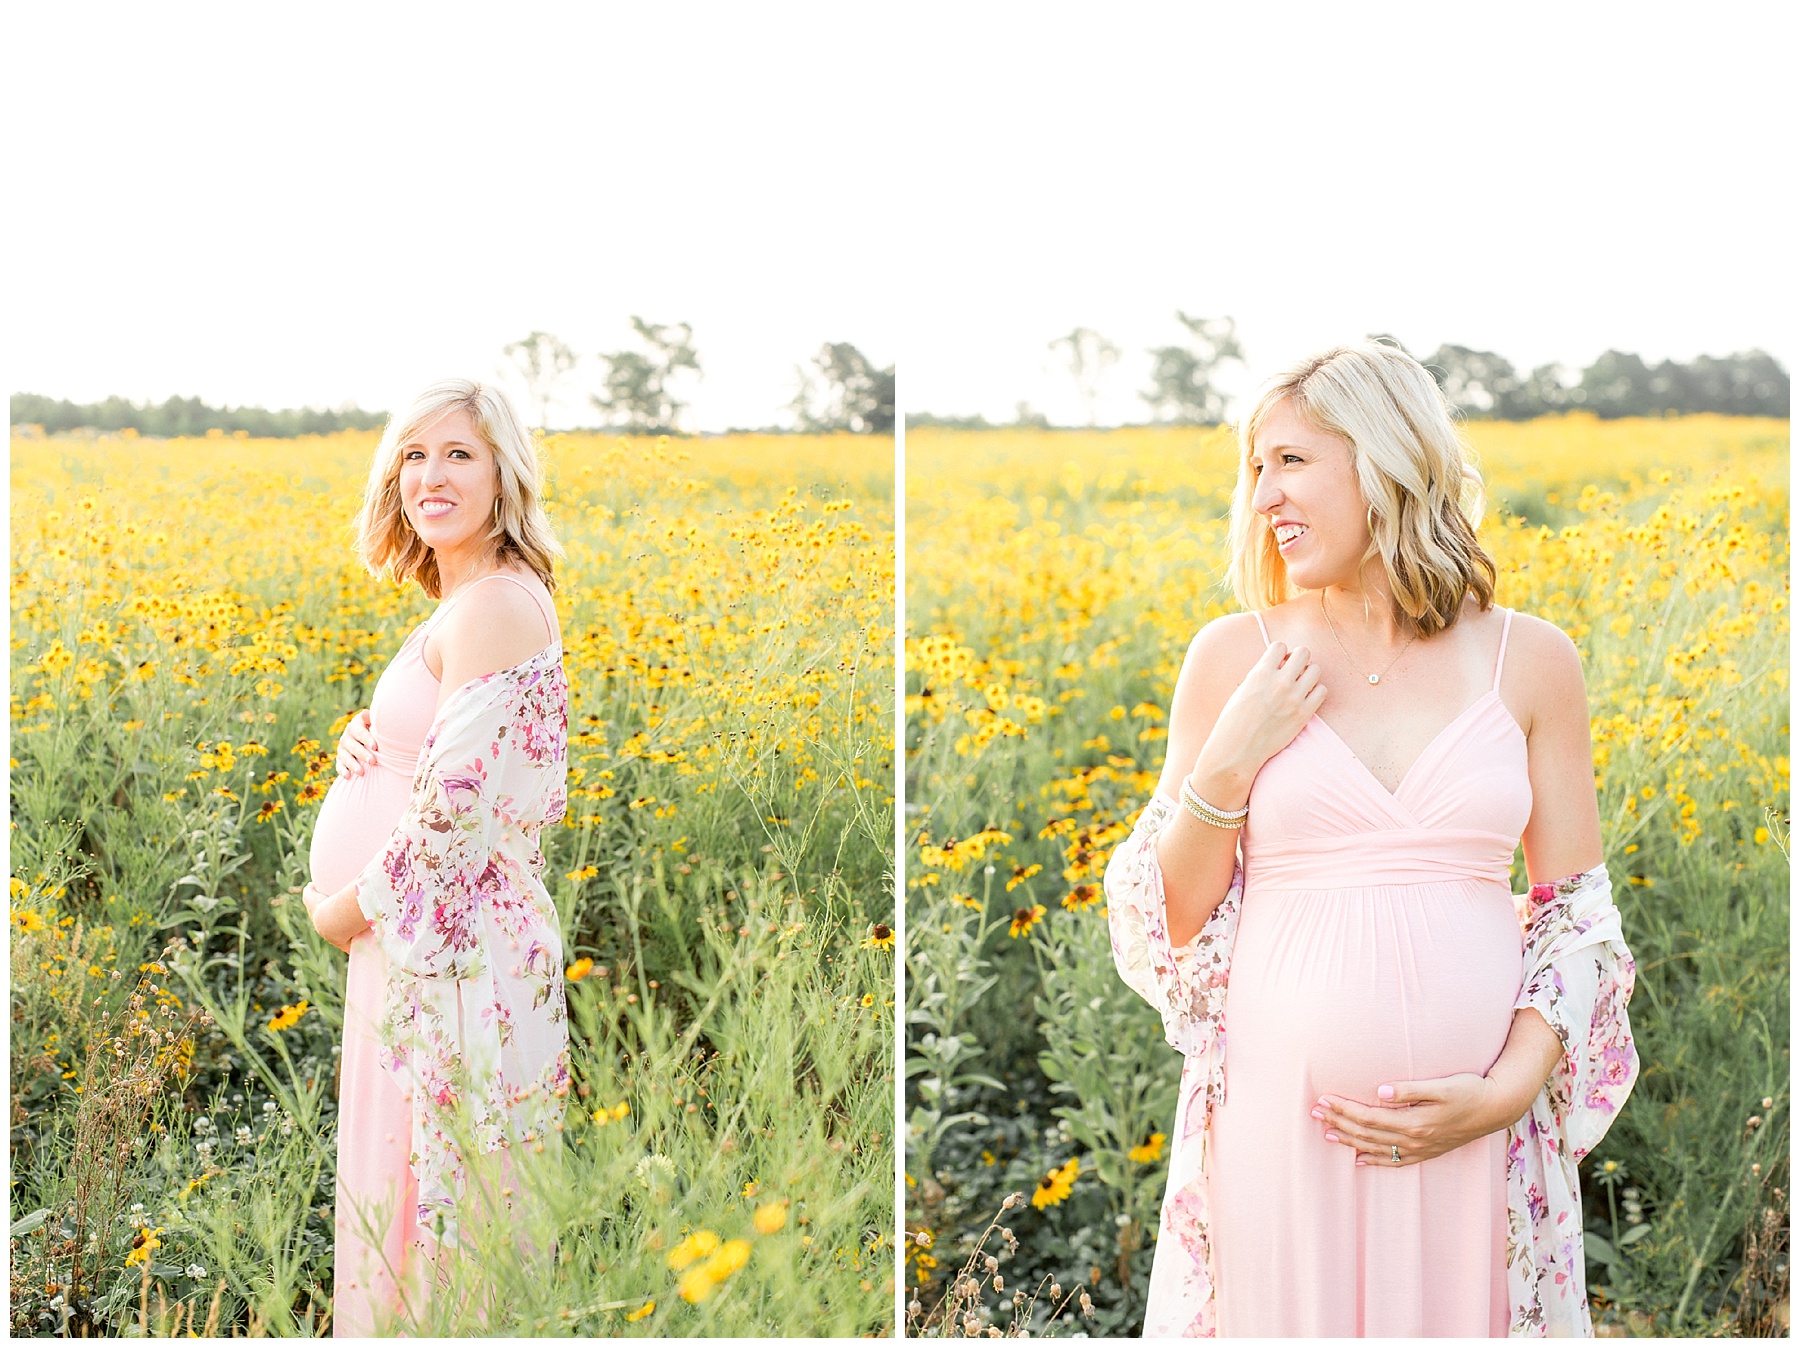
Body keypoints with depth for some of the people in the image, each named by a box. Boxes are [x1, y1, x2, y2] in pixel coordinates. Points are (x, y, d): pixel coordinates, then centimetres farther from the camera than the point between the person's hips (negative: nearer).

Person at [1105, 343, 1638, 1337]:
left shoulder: (1528, 661, 3)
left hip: (1478, 1130, 0)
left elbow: (1579, 909, 6)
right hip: (1277, 1118, 0)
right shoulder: (1233, 655, 3)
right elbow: (1168, 924, 6)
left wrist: (1510, 1089, -7)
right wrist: (1230, 762, -9)